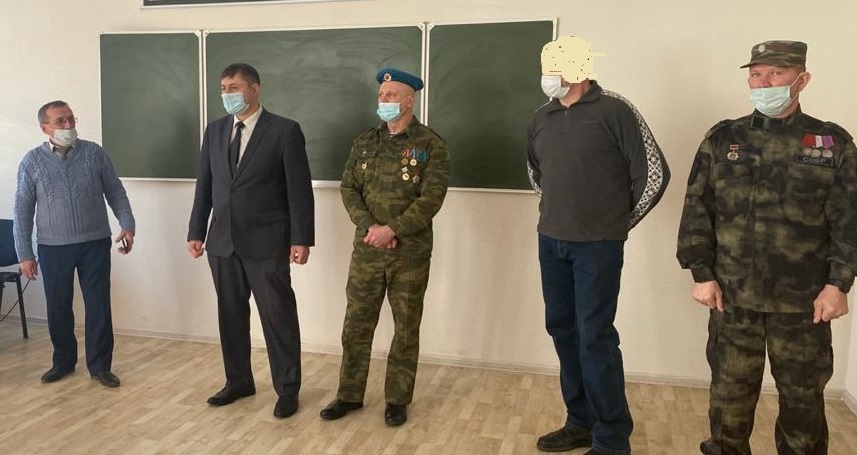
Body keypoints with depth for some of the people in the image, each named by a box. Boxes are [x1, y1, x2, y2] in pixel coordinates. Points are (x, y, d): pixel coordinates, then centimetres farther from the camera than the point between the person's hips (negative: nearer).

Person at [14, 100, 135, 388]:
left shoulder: (94, 153, 1)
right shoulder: (32, 161, 0)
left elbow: (116, 193, 4)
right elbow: (22, 211, 2)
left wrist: (127, 225, -10)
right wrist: (25, 254, -1)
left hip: (95, 244, 0)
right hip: (53, 248, 1)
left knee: (98, 306, 2)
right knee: (58, 308, 10)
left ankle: (99, 365, 14)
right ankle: (63, 362, 30)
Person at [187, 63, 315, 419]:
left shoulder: (285, 131, -7)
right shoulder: (214, 131, 10)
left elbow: (299, 189, -9)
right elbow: (204, 186, 13)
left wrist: (301, 239, -12)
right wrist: (196, 232, 11)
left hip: (266, 242, -5)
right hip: (222, 241, 5)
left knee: (278, 317, 3)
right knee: (230, 315, 14)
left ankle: (287, 390, 16)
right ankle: (238, 381, 30)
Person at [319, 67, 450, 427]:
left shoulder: (430, 144, -5)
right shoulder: (364, 142, 9)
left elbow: (431, 198, -13)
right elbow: (349, 188, 4)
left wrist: (391, 230, -18)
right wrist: (369, 227, -12)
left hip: (411, 253, -3)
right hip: (367, 250, 3)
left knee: (406, 329, 7)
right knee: (356, 324, 9)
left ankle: (397, 400, 21)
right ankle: (349, 395, 25)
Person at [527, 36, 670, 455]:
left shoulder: (615, 111, -10)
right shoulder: (542, 118, 9)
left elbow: (654, 172, -7)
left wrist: (621, 221, 1)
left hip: (597, 246, -6)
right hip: (550, 241, 7)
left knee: (595, 338, -3)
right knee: (562, 330, 12)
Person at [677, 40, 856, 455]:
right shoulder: (722, 139, 4)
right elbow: (697, 211, 2)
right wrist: (702, 274, -3)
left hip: (804, 300, 0)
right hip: (731, 296, 1)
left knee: (803, 397, 13)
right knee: (730, 393, 11)